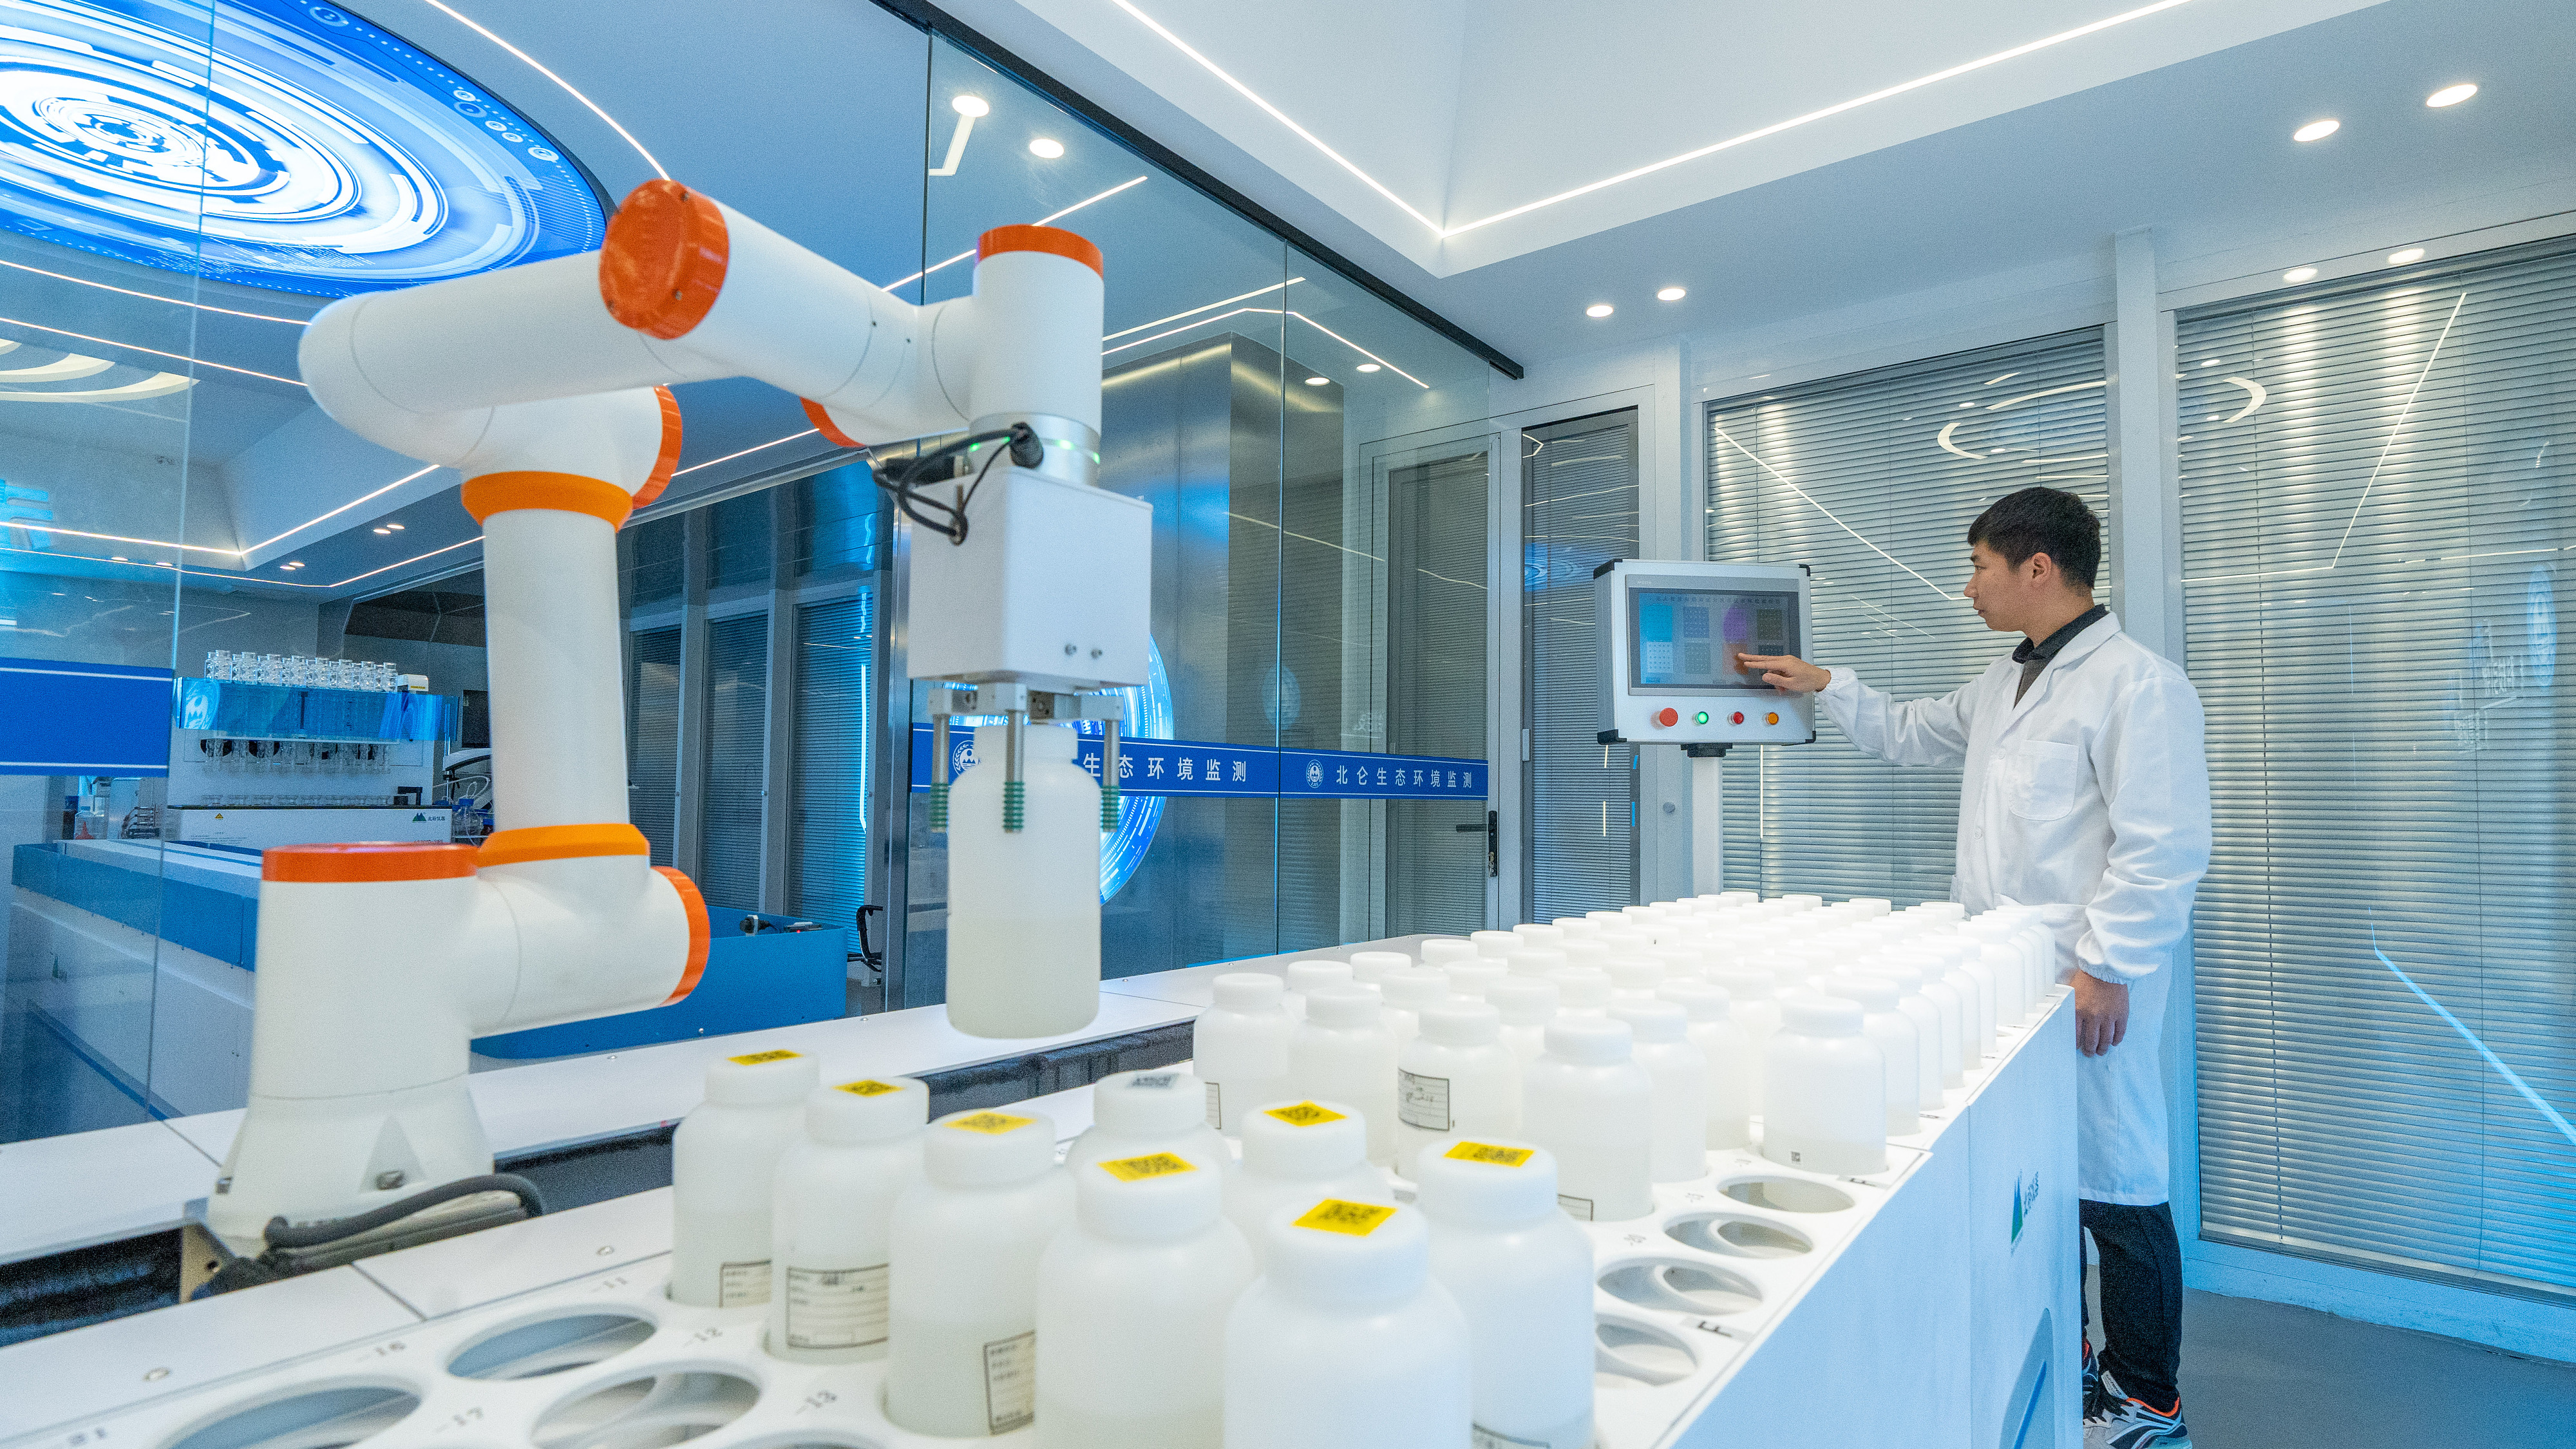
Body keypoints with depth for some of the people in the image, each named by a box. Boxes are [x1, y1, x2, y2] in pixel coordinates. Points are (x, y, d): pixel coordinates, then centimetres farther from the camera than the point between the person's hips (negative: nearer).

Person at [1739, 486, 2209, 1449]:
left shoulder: (2139, 684, -13)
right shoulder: (2002, 685, 16)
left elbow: (2162, 851, -18)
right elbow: (1911, 735, 33)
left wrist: (2107, 968, -19)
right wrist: (1825, 686, 26)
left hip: (2089, 983, -9)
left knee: (2114, 1189, 2)